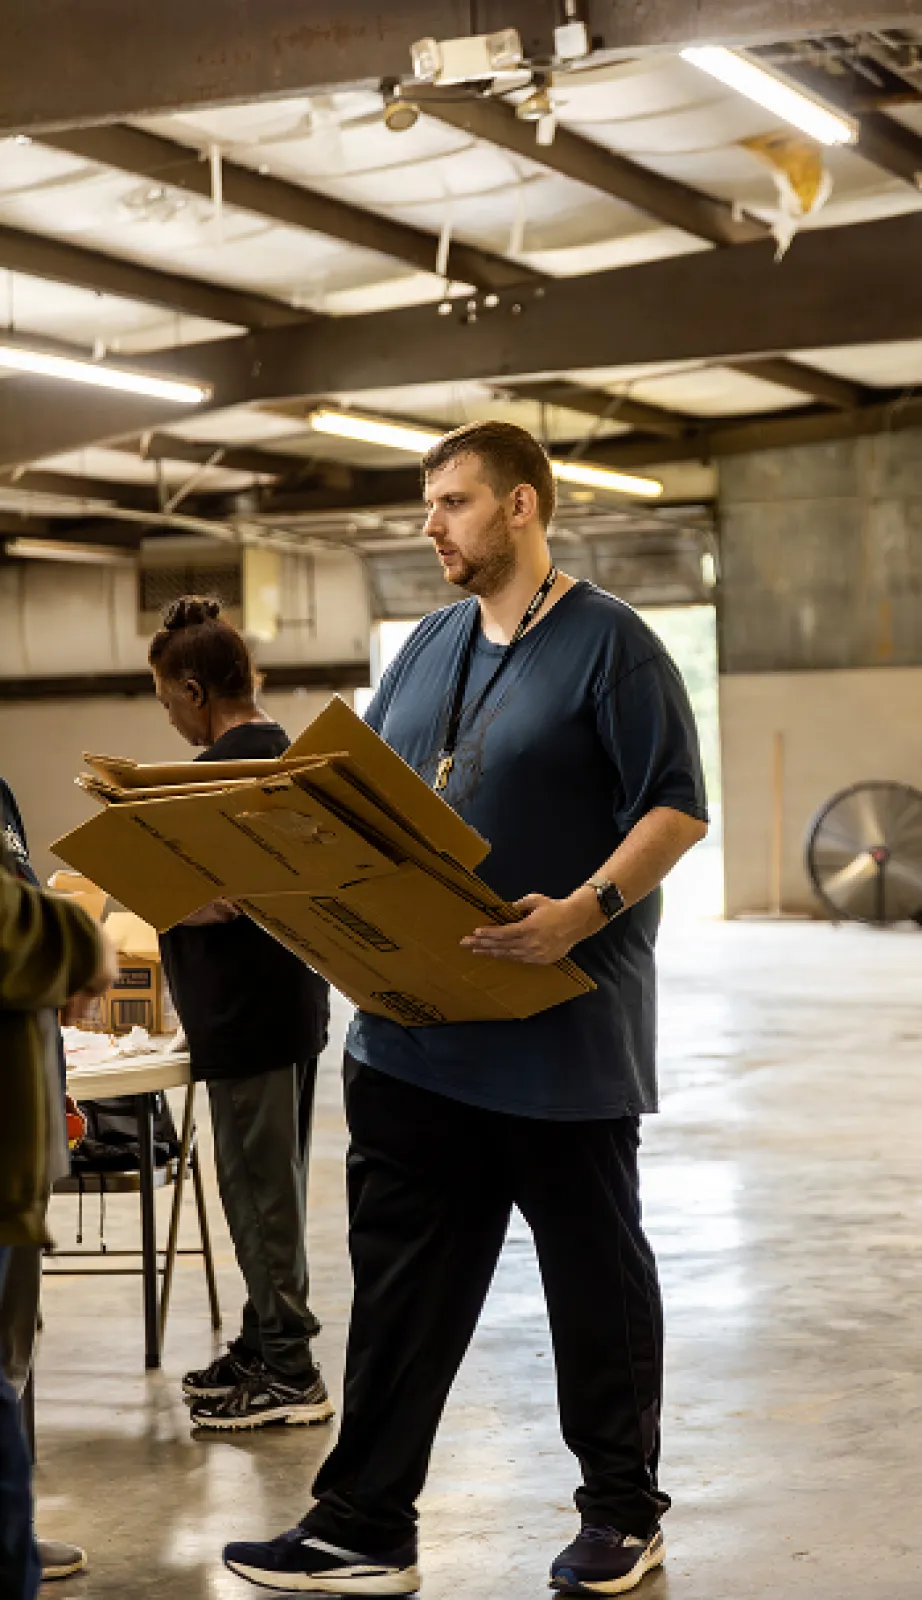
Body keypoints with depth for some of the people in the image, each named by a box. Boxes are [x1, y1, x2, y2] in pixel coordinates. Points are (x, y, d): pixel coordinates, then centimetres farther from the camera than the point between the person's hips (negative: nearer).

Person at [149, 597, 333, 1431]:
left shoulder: (217, 773, -18)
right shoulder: (288, 753, 12)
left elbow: (214, 902, -24)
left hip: (246, 1016, -10)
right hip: (291, 1003, 10)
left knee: (260, 1190, -3)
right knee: (271, 1186, 17)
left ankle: (290, 1372, 3)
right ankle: (264, 1346, 27)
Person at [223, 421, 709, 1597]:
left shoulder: (607, 644, -8)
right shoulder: (429, 648, 13)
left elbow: (678, 808, -13)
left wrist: (585, 911, -27)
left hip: (563, 1036, -6)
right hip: (415, 1028, 7)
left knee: (595, 1274, 9)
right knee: (401, 1280, 7)